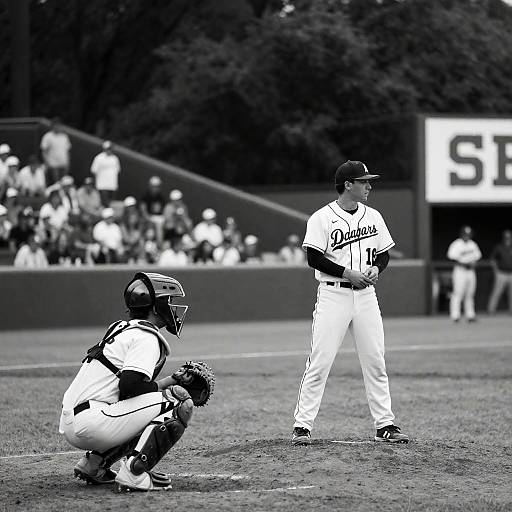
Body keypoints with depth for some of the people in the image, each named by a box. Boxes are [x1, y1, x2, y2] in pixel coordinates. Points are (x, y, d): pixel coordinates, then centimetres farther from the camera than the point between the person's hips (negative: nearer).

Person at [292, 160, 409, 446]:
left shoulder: (373, 217, 11)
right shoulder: (322, 218, -6)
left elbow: (384, 253, 17)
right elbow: (314, 258, -10)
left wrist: (376, 268, -4)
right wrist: (347, 273, -17)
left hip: (366, 294, 5)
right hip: (333, 294, -5)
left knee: (376, 363, 5)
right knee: (320, 362, -7)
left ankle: (385, 425, 11)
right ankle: (303, 426, -2)